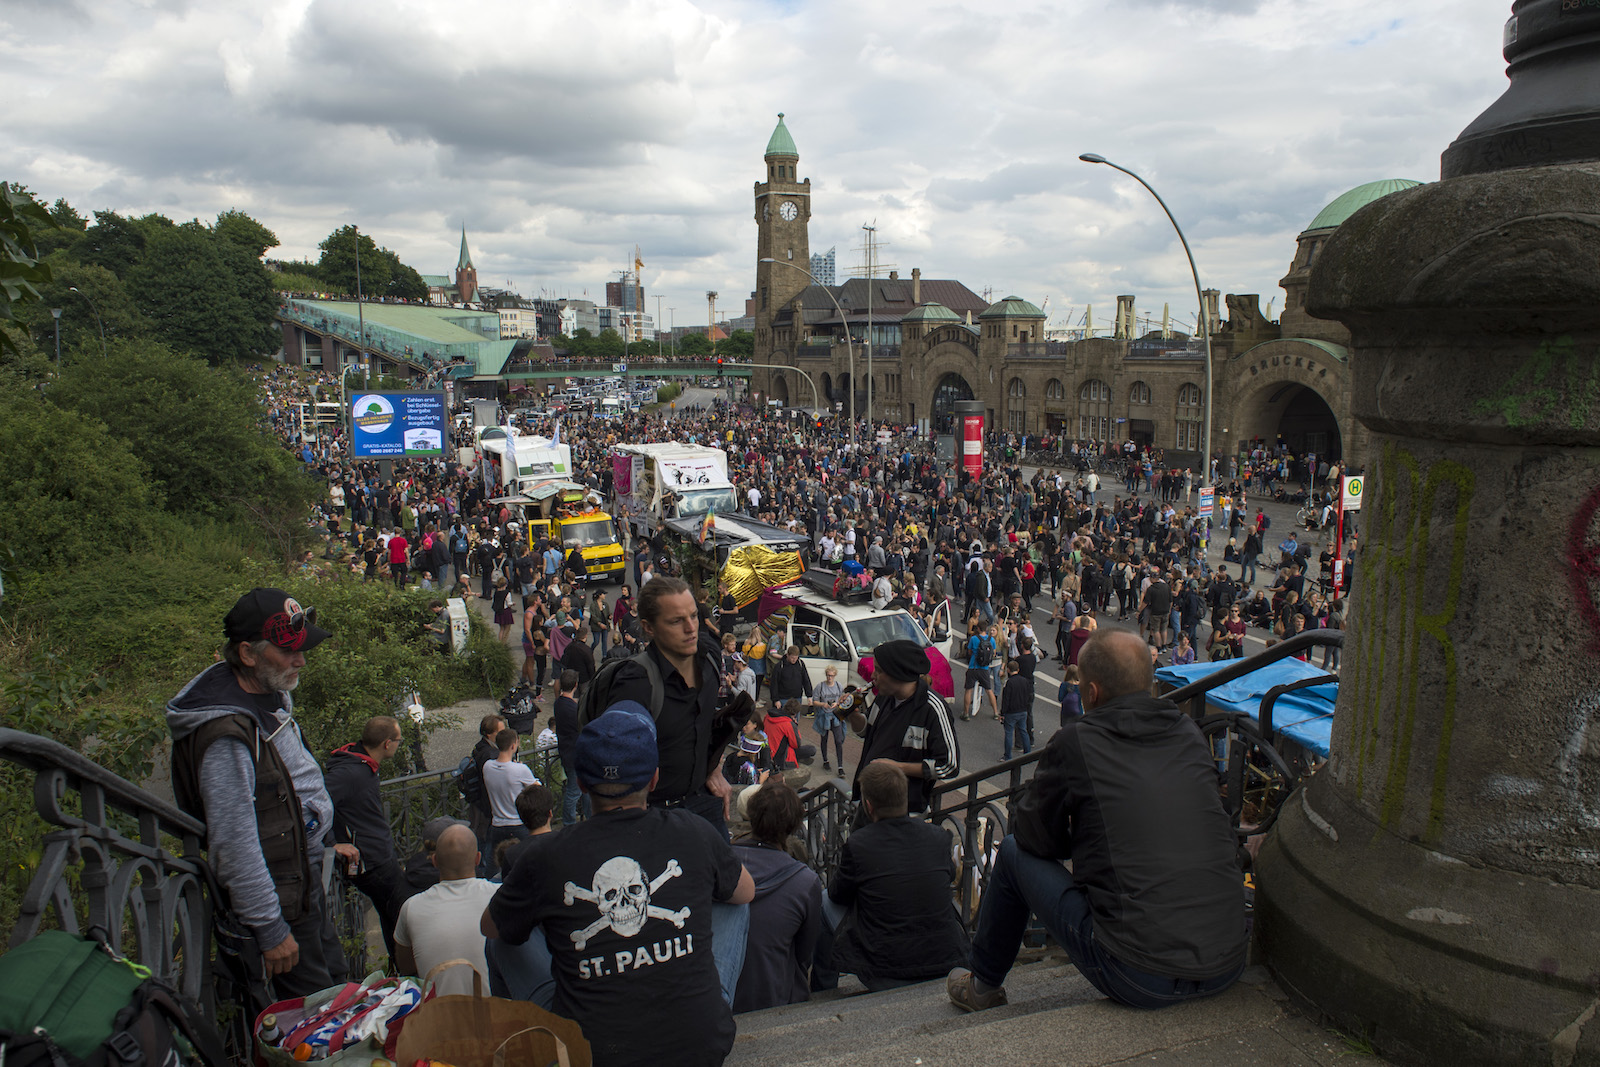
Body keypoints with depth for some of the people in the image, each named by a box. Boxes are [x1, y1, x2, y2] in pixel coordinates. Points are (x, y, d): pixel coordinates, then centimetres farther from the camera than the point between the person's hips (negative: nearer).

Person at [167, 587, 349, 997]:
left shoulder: (271, 694, 1)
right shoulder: (227, 735, -29)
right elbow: (234, 846, -28)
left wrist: (321, 843, 22)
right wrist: (271, 929, -22)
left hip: (303, 871, 9)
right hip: (280, 895, -9)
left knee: (335, 979, 22)